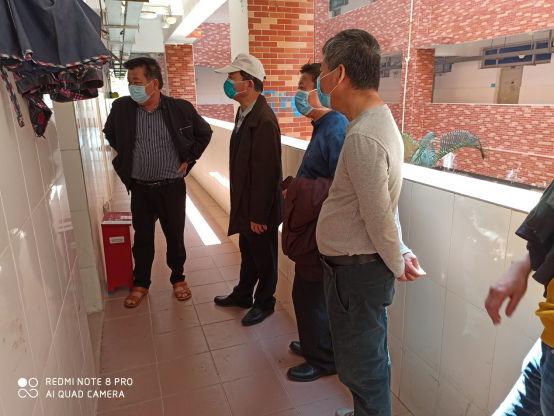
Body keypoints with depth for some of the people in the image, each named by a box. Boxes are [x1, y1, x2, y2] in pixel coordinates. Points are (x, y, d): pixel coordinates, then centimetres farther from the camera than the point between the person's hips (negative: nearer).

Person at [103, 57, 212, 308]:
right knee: (142, 238, 14)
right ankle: (141, 284, 34)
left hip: (172, 187, -1)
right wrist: (125, 159, 8)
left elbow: (204, 133, 6)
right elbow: (110, 135, 15)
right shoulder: (121, 108, -5)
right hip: (139, 189, 2)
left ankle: (178, 278, 34)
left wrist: (188, 158, 1)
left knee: (175, 237, 11)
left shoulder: (181, 108, -10)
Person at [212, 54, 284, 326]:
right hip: (245, 203, 8)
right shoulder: (244, 112, 5)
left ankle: (264, 303, 33)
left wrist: (259, 215, -19)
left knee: (264, 257, 12)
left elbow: (267, 173, -24)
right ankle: (242, 294, 44)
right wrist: (241, 206, 13)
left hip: (260, 209, -8)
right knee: (247, 252, 24)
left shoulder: (264, 121, -25)